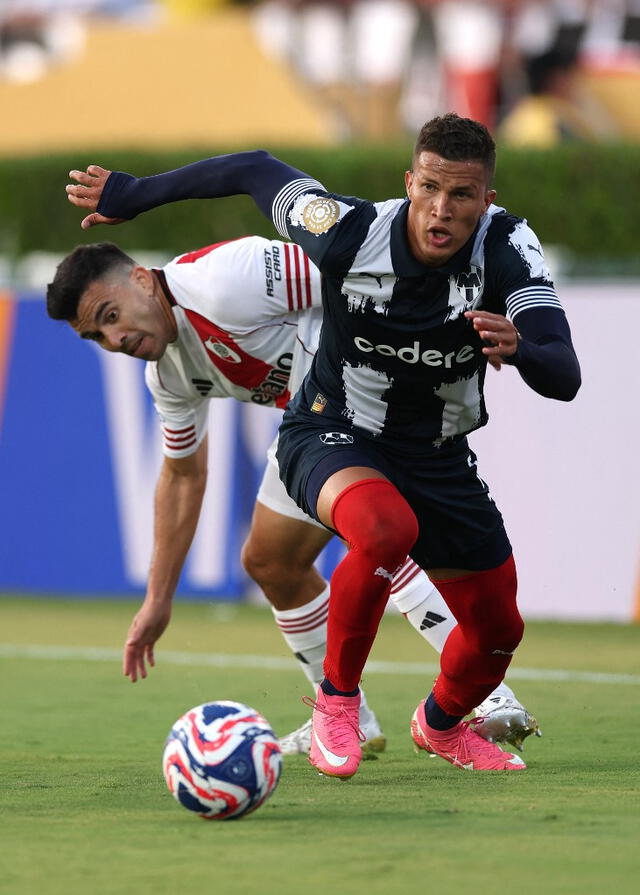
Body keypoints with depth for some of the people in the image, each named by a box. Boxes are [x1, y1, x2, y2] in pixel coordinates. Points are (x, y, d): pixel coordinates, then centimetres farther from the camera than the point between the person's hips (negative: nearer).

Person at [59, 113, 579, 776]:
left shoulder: (507, 248, -23)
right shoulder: (352, 234, -27)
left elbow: (564, 380, -30)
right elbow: (256, 171, -9)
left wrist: (519, 349, -54)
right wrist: (130, 195, 1)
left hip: (439, 458, 4)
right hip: (333, 437, -3)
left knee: (498, 630, 10)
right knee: (386, 528, -37)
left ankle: (442, 724, 47)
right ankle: (337, 696, -12)